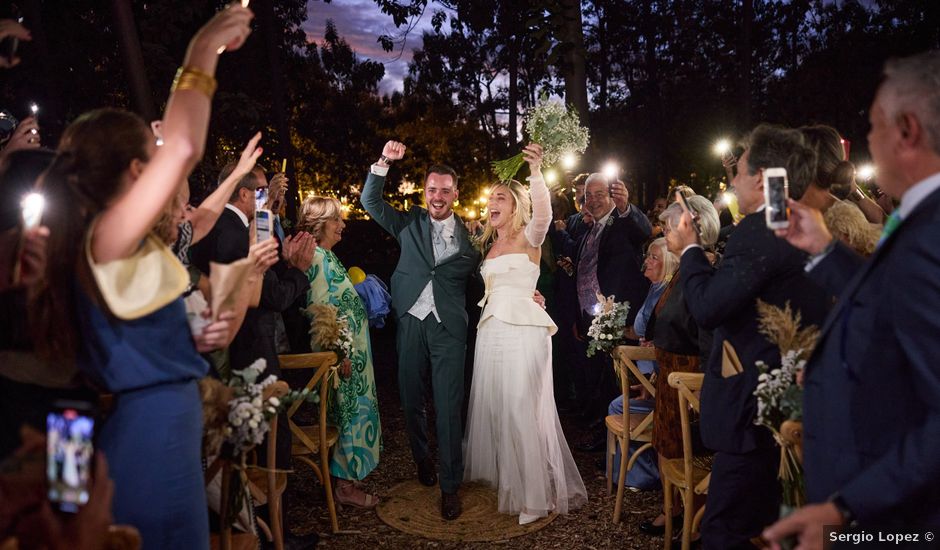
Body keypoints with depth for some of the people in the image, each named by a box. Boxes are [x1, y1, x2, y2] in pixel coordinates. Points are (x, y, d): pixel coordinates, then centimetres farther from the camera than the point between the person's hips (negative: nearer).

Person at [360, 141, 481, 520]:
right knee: (411, 400, 14)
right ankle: (422, 458, 38)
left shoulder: (469, 233, 4)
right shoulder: (410, 223, 6)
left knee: (448, 406, -2)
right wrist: (383, 162, -13)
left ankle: (450, 485, 10)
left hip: (449, 328, -2)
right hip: (411, 322, 2)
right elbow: (370, 201, 0)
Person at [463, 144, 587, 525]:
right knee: (492, 404, 11)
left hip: (523, 330, -7)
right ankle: (502, 474, 29)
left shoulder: (528, 237, -3)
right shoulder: (490, 245, 18)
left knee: (521, 407, -6)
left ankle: (537, 492, 7)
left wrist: (535, 173, -41)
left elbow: (543, 212, -27)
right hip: (491, 331, 7)